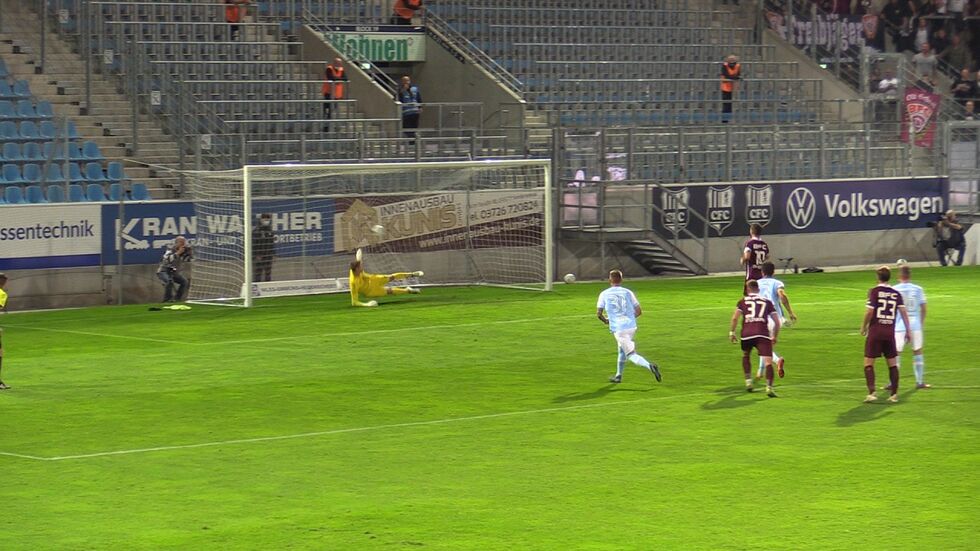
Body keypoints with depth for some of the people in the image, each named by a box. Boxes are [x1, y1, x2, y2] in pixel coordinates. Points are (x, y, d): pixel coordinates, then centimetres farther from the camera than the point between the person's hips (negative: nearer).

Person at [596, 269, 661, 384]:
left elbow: (598, 313, 2)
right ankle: (618, 376, 35)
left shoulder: (604, 294, 2)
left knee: (631, 354, -5)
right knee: (622, 350, 26)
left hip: (617, 328, -4)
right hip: (631, 326, 4)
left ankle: (649, 366, -29)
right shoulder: (627, 292, 6)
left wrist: (605, 321, 22)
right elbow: (639, 311, 3)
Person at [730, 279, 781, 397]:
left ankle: (748, 382, 24)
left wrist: (731, 332, 12)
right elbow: (777, 322, 14)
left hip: (747, 334, 1)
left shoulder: (743, 301, 16)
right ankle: (769, 387, -24)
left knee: (746, 356, 29)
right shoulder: (767, 302, 18)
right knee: (768, 361, -7)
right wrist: (775, 337, 25)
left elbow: (735, 318, 2)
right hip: (763, 333, -1)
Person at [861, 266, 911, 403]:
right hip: (890, 332, 4)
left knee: (868, 362, 2)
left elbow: (870, 311, -12)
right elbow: (903, 312, 1)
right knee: (892, 363, 12)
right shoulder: (896, 294, 6)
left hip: (875, 331, -4)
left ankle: (872, 392, -12)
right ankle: (894, 394, 11)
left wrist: (864, 327, 2)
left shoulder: (874, 291, -5)